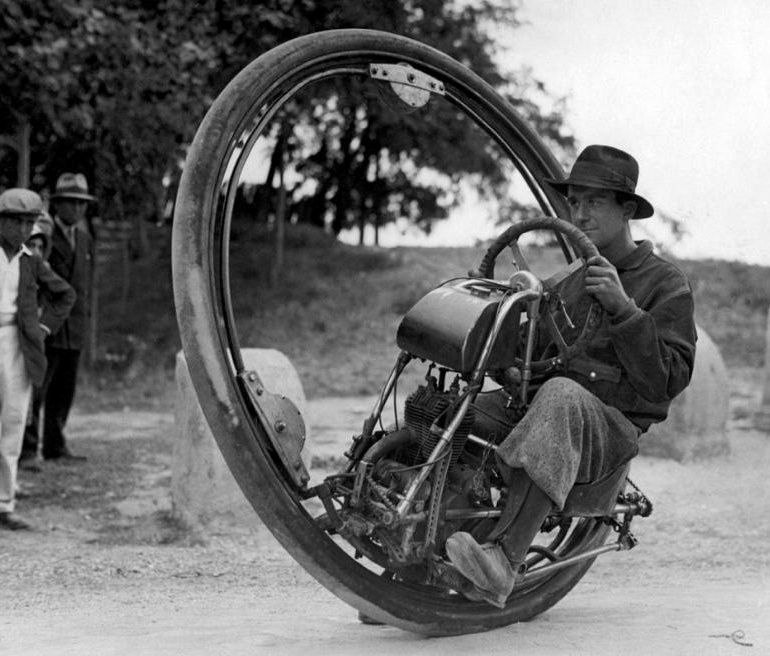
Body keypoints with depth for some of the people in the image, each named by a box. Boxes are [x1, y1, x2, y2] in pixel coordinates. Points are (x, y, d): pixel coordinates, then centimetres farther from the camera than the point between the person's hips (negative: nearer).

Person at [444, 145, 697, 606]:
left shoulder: (665, 282, 6)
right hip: (535, 401, 6)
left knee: (560, 396, -41)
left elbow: (667, 381, -7)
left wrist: (622, 308, -16)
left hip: (612, 425, -6)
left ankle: (505, 560, -52)